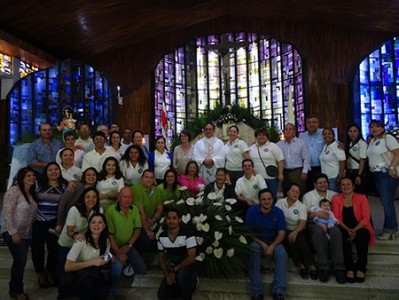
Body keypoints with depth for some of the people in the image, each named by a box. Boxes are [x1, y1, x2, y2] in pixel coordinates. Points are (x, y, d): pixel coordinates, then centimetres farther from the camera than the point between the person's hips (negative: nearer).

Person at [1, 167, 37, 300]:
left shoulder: (31, 193, 9)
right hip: (12, 232, -7)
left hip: (26, 233, 7)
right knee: (21, 260, -7)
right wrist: (13, 232, -20)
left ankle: (14, 288, 29)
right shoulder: (14, 191, -15)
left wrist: (29, 231, 9)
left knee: (20, 260, 12)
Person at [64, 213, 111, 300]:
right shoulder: (82, 240, -20)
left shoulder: (106, 241, -4)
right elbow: (67, 267, -26)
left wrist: (105, 261, -10)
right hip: (79, 273, -2)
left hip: (94, 274, 3)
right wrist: (92, 262, -28)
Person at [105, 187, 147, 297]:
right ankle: (110, 293, -6)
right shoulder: (111, 210, -20)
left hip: (128, 246, 5)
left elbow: (137, 229, 1)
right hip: (114, 246, -5)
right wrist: (118, 252, -19)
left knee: (142, 270, 0)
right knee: (118, 266, -32)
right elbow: (109, 234, -18)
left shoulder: (135, 209, -3)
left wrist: (128, 245, -10)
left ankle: (126, 264, 28)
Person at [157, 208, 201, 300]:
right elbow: (161, 257, 3)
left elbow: (191, 258, -26)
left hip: (190, 264, -5)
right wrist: (167, 275, -9)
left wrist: (174, 270, -22)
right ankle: (187, 284, 16)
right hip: (175, 266, 6)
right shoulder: (162, 237, -9)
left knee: (182, 274, -39)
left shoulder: (187, 234, -25)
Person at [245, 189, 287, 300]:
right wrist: (262, 244, -18)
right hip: (257, 242, -1)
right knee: (253, 251, -34)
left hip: (274, 242, 2)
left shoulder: (278, 212, -4)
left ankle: (278, 291, -23)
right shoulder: (252, 211, -9)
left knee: (282, 254, -29)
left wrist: (272, 246, -24)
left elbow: (281, 233, -7)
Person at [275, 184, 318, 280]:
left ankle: (311, 265, -35)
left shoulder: (301, 206, 5)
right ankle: (300, 265, -32)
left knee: (300, 238, -33)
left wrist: (295, 232, -29)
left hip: (297, 230, 0)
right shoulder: (280, 202, 7)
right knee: (288, 239, -33)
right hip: (284, 230, 0)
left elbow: (302, 223, -8)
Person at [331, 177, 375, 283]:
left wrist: (355, 230, -21)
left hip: (360, 229, 0)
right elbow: (336, 218, -2)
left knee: (362, 235, -33)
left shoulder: (361, 198, 5)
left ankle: (361, 268, -24)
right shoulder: (336, 199, 8)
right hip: (344, 229, 0)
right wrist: (347, 230, -19)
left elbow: (366, 218, -5)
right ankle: (349, 268, -27)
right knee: (343, 236, -32)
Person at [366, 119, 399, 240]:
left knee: (387, 202, -7)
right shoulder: (372, 141, 19)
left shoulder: (388, 138, -6)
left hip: (387, 173, -8)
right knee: (385, 202, 11)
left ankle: (389, 230, 2)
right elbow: (371, 157, 22)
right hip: (376, 174, 8)